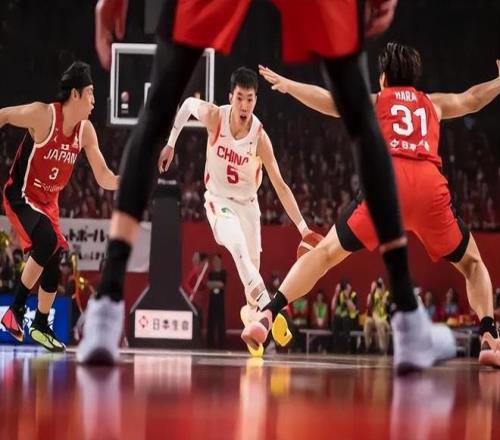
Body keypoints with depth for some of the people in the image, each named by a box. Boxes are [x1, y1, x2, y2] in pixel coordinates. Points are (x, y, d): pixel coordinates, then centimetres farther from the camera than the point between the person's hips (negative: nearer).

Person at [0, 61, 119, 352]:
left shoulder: (86, 131, -4)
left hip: (48, 201, 7)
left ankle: (41, 326, 29)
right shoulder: (43, 115, -24)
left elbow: (103, 177, -1)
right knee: (47, 240, -31)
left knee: (53, 263, 10)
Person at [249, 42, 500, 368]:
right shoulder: (433, 103, 32)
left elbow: (330, 101, 10)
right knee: (472, 264, 19)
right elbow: (472, 100, 49)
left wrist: (286, 84, 17)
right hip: (431, 186, 1)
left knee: (326, 253, 9)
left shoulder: (374, 101, 25)